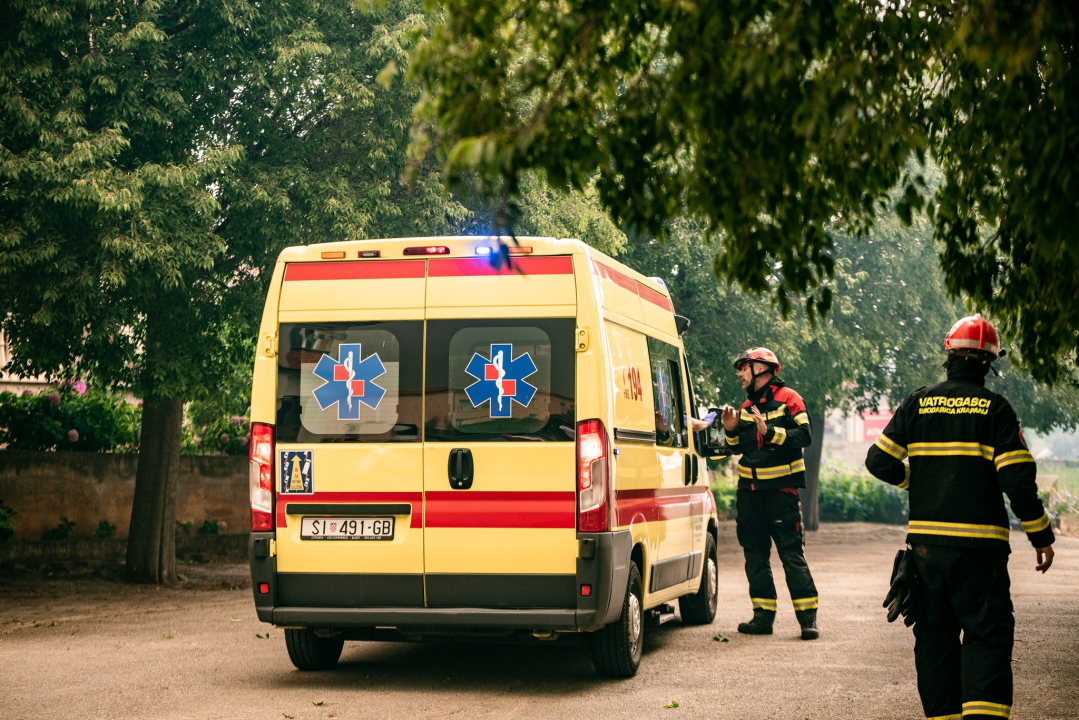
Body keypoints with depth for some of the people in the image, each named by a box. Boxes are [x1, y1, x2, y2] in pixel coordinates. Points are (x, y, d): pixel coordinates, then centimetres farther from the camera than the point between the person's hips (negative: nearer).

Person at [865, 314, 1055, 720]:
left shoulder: (918, 403, 4)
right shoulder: (995, 408, -5)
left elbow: (879, 461, 3)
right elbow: (1018, 480, -10)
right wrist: (1041, 537, 0)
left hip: (925, 541, 3)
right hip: (980, 544, -3)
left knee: (935, 634, 12)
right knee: (987, 634, -1)